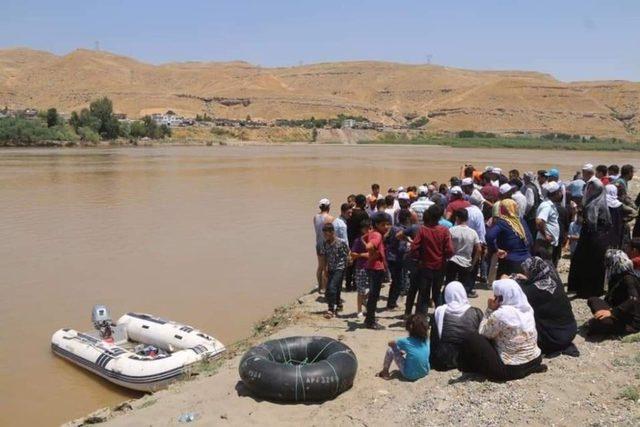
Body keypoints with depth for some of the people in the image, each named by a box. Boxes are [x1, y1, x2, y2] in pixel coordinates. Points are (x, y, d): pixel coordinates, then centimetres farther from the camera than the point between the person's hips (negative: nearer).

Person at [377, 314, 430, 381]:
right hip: (424, 372, 5)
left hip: (410, 375, -5)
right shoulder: (426, 340, -7)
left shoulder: (406, 341, -18)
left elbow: (390, 343, 0)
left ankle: (385, 372, 21)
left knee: (390, 350, 3)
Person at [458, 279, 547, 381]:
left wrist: (489, 310, -8)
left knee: (471, 339, -4)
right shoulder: (527, 308, 1)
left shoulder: (500, 314, -23)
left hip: (511, 369, -8)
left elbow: (483, 333, -5)